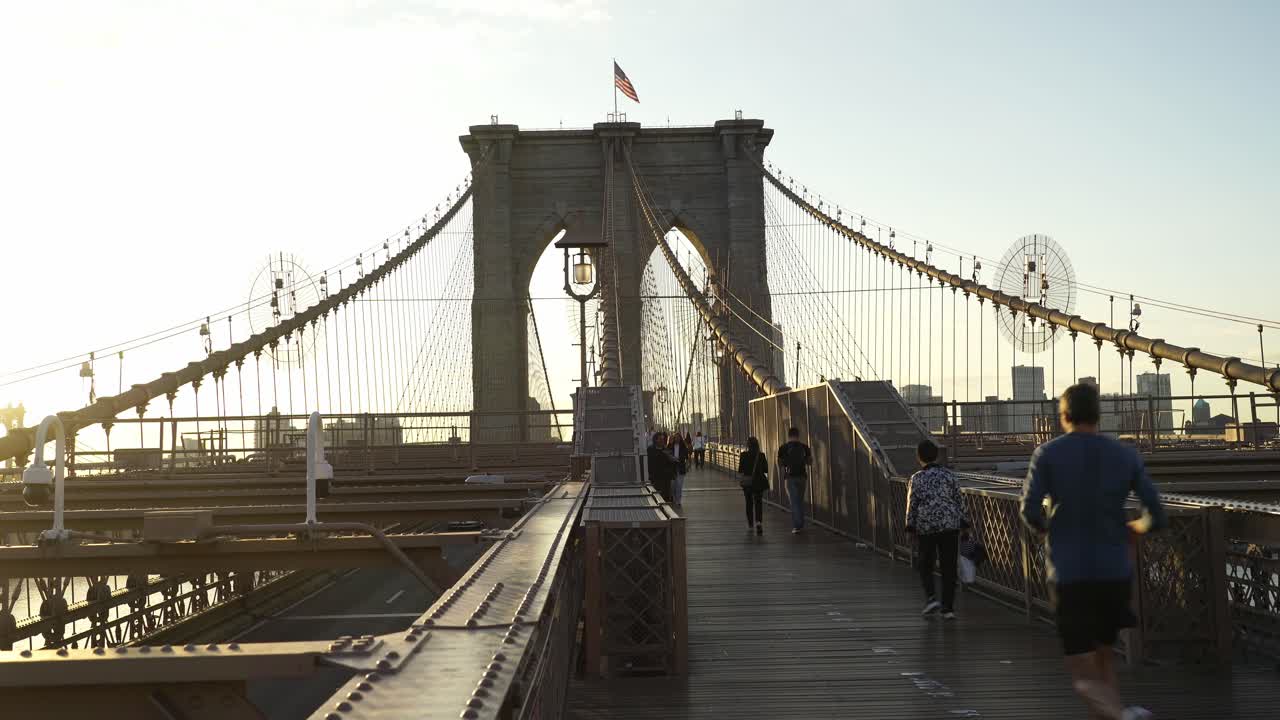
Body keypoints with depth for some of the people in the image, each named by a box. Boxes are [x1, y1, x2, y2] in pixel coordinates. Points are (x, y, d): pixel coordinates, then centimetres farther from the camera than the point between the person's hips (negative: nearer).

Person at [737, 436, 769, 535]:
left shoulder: (743, 455, -9)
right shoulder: (761, 456, -5)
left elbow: (740, 470, -9)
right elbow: (766, 470, -2)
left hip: (747, 482, 0)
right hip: (759, 482, 0)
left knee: (749, 503, 15)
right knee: (758, 503, 0)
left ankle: (750, 525, 22)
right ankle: (758, 522, -22)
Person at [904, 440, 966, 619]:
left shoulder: (916, 479, -3)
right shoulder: (949, 475, 1)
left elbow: (912, 505, -3)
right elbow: (959, 501, 3)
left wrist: (910, 527, 4)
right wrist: (962, 522, 11)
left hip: (925, 526, -1)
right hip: (949, 524, 1)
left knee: (925, 564, 14)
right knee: (949, 567, 6)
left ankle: (931, 597, -5)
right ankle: (948, 607, 4)